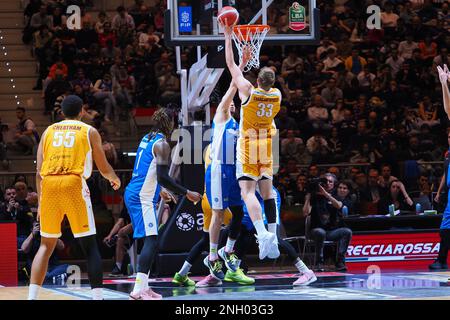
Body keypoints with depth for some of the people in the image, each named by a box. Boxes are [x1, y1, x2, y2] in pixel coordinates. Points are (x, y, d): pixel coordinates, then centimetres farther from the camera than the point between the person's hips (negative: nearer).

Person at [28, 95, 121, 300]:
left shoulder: (49, 131, 19)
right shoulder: (89, 132, 12)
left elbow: (39, 172, 14)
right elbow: (104, 169, 14)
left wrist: (40, 201, 22)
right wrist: (115, 179, 36)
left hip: (49, 185, 3)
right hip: (74, 185, -3)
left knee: (46, 246, 14)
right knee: (89, 247, 3)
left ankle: (32, 297, 5)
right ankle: (98, 297, -5)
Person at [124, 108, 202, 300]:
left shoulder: (147, 139, 16)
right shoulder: (162, 144, -12)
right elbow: (163, 177, -20)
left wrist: (163, 192, 34)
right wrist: (187, 194, -13)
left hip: (132, 195, 10)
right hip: (143, 198, -10)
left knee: (148, 241, 14)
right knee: (151, 241, -13)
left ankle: (143, 287, 15)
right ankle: (138, 290, -21)